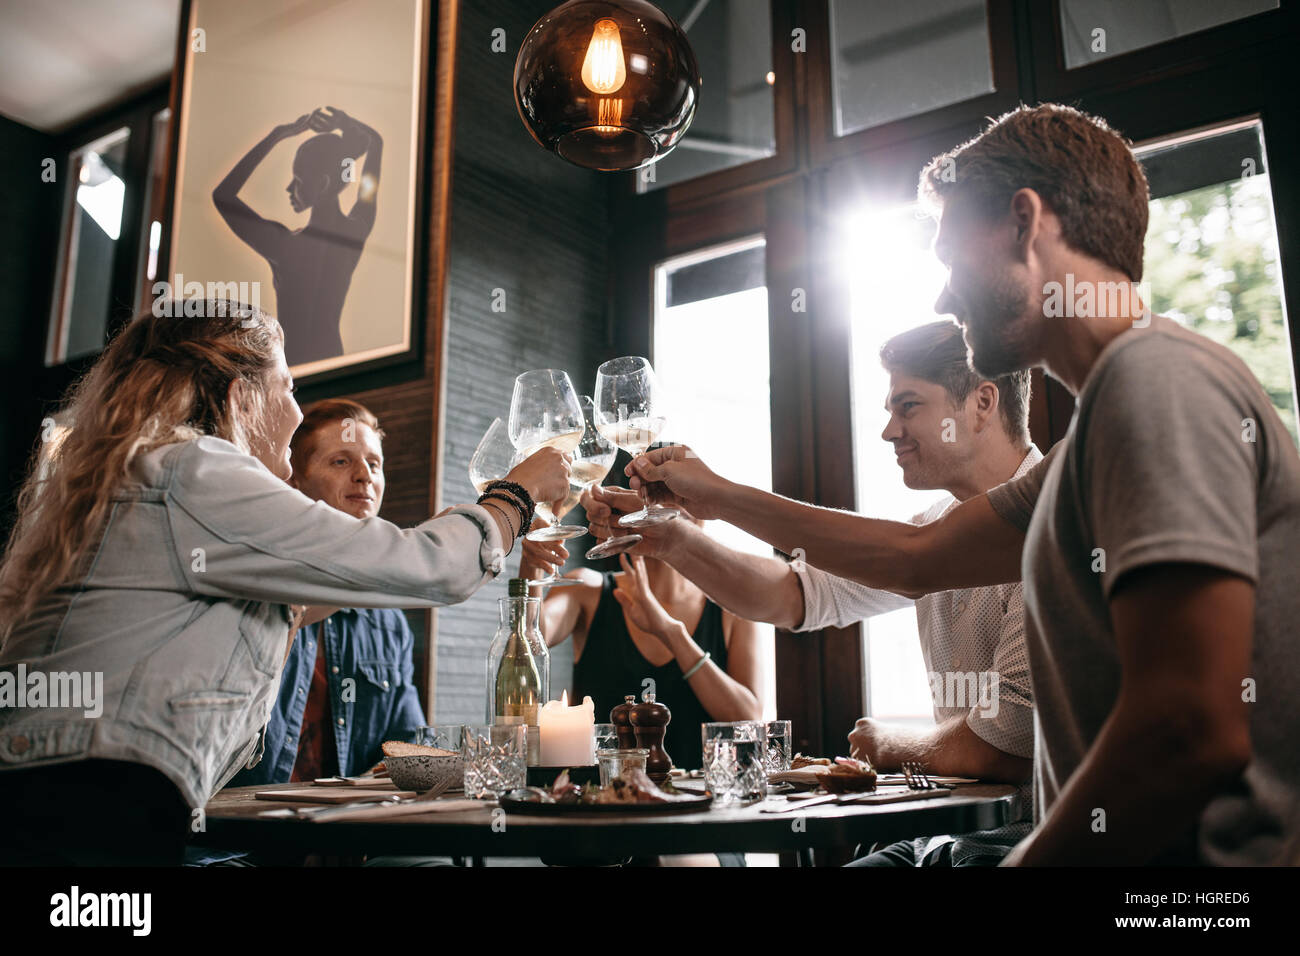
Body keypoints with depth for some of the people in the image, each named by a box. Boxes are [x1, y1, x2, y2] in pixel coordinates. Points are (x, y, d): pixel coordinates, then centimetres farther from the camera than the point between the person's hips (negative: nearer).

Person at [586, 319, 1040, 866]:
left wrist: (889, 745, -3)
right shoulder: (940, 525, 9)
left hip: (1030, 836, -7)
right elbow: (796, 595, 8)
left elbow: (1005, 745, -23)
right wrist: (671, 540, -5)